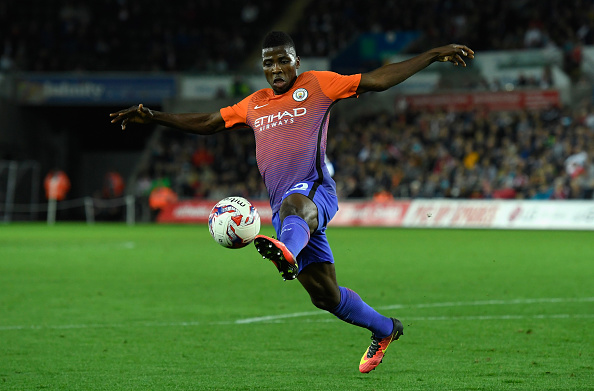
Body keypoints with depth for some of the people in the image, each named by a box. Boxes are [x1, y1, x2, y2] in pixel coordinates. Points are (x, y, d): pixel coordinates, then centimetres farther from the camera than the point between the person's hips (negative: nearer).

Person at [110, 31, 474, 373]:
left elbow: (378, 80, 5)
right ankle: (384, 329, 27)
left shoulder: (317, 85, 8)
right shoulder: (254, 105, 24)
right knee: (325, 295, 5)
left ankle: (287, 252, -79)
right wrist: (154, 117, 24)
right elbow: (208, 123, 31)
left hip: (314, 190, -6)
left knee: (293, 205, -44)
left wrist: (434, 55, -1)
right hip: (284, 207, 6)